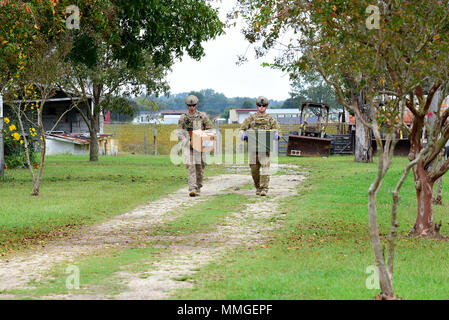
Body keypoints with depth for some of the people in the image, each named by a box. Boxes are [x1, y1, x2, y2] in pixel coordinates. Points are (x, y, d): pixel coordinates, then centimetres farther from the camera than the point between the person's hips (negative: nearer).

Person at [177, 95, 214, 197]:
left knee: (200, 167, 5)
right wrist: (188, 142, -14)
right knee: (190, 166, -12)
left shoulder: (202, 116, 5)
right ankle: (192, 189, -18)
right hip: (188, 146, -1)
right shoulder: (183, 118, 5)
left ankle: (198, 188, 22)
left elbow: (210, 129, 6)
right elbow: (179, 133, 1)